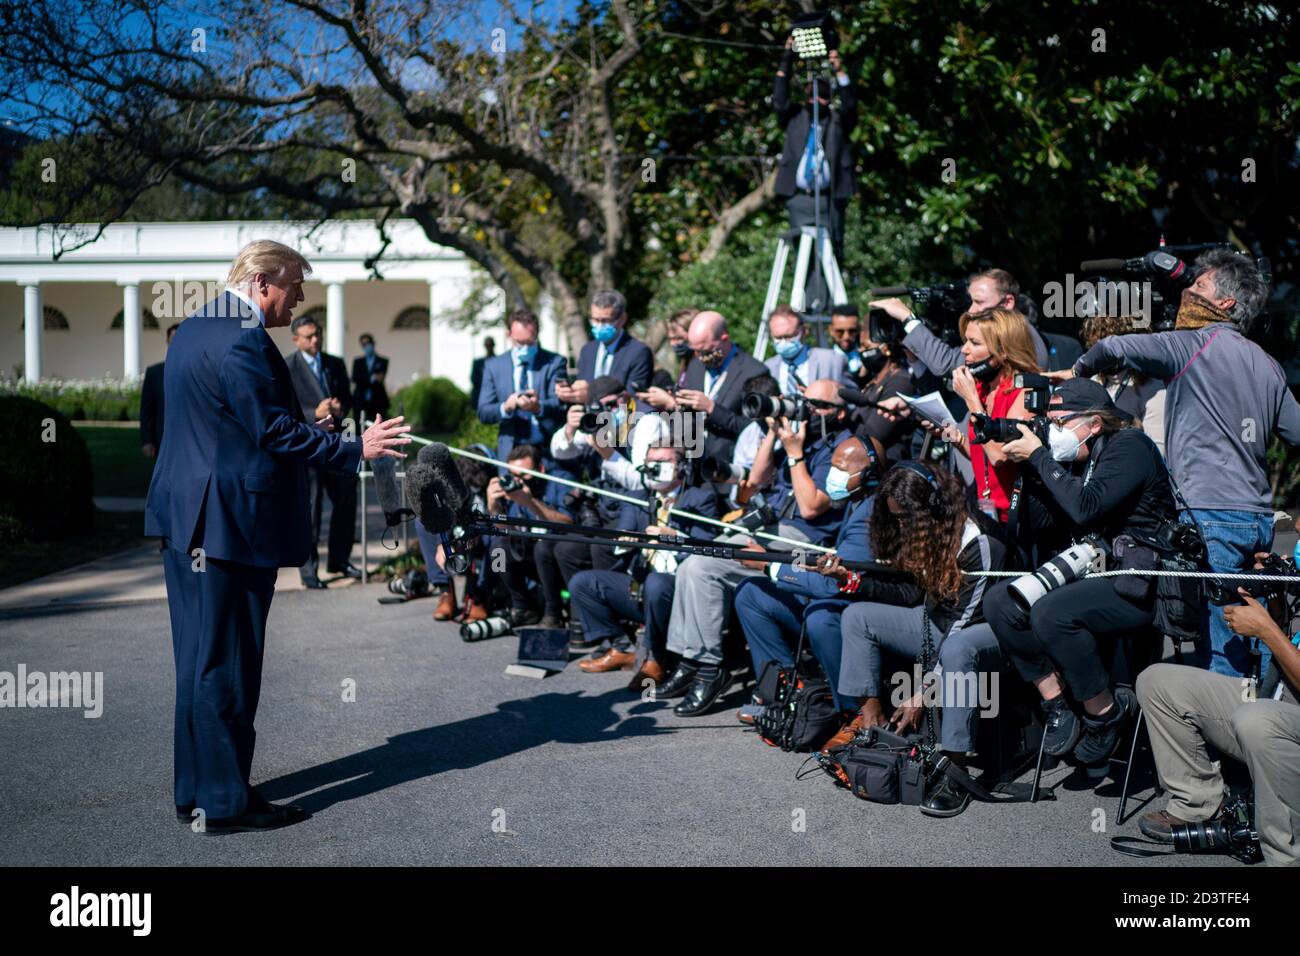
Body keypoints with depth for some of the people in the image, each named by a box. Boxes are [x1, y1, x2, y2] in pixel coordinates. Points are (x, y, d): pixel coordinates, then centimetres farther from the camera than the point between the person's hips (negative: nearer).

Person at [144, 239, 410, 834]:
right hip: (231, 522, -10)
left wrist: (309, 427, 21)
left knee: (199, 660, 15)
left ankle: (196, 791, 24)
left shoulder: (192, 330, 15)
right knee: (227, 664, -2)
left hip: (186, 518, 11)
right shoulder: (242, 340, -17)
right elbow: (274, 431, -20)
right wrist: (355, 449, -14)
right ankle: (225, 802, 7)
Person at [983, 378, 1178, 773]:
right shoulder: (1077, 459, 14)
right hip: (1098, 576, 9)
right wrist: (1025, 461, 3)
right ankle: (1057, 705, -5)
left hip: (1144, 588, -9)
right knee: (1001, 602, -8)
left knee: (1051, 612, -31)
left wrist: (1037, 455, -16)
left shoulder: (1129, 446, -10)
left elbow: (1085, 509, -25)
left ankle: (1106, 712, -11)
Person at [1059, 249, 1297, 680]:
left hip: (1212, 515, -7)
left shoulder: (1196, 344, -5)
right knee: (1259, 641, 11)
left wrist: (1076, 371, 5)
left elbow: (1114, 348, -13)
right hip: (1260, 516, 8)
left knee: (1222, 650, -6)